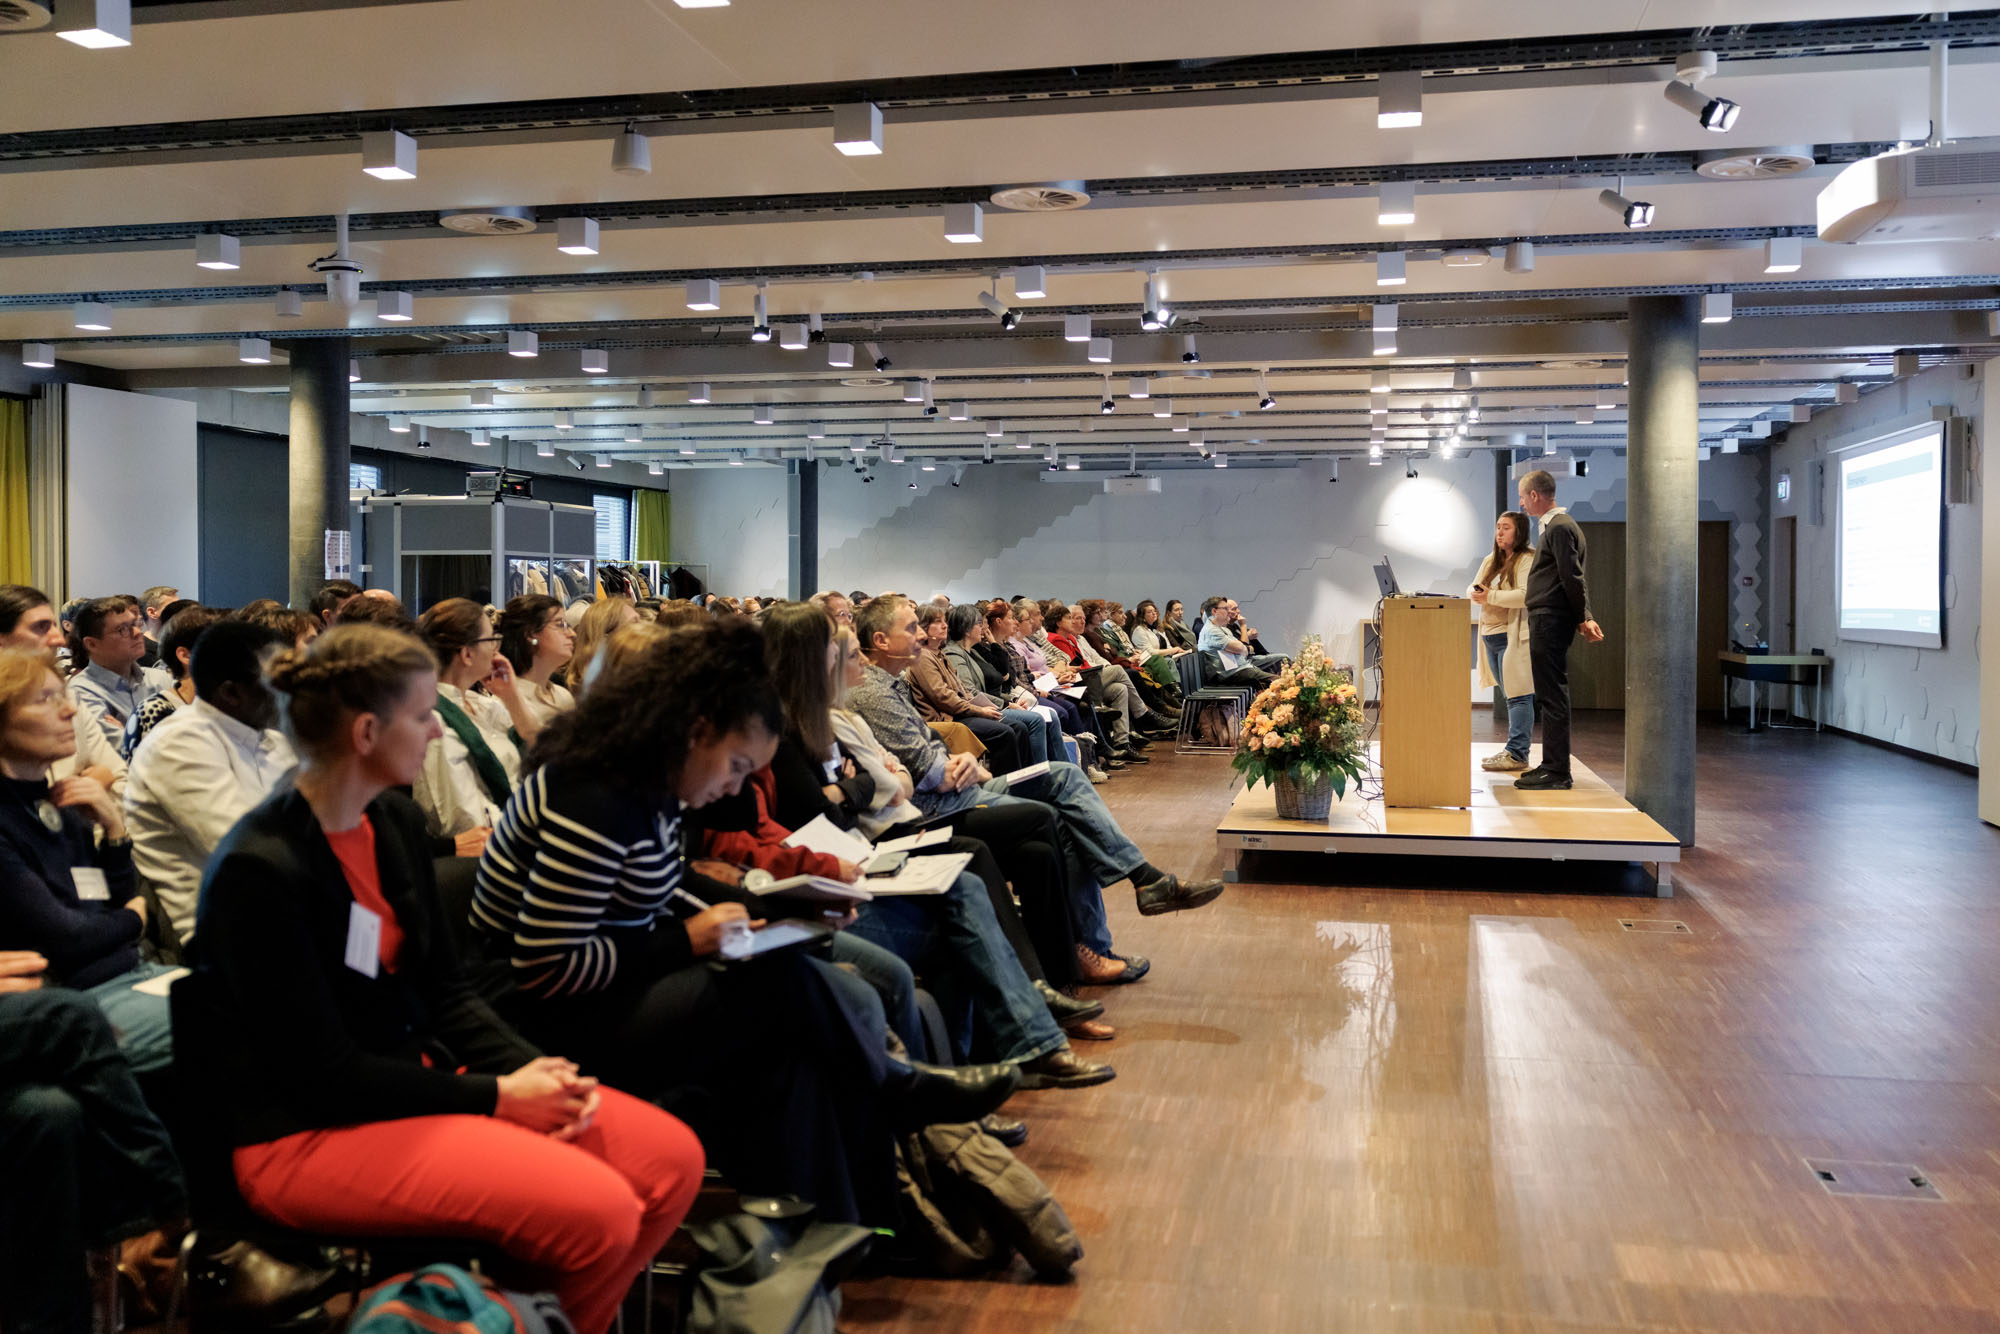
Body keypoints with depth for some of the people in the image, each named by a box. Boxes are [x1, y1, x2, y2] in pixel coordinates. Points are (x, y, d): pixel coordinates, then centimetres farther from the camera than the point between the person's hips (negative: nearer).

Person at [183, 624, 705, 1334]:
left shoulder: (394, 826, 5)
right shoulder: (257, 873, -19)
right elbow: (325, 1075, -18)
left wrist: (534, 1069, -7)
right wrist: (495, 1097, -16)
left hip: (417, 1075, 8)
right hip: (307, 1132, -8)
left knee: (671, 1157, -5)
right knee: (597, 1210, -25)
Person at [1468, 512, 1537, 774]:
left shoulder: (1527, 559, -6)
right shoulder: (1491, 560, 20)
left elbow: (1526, 595, -18)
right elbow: (1472, 588, 18)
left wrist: (1491, 597, -18)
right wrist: (1475, 593, -5)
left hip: (1515, 636, -8)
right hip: (1491, 636, 8)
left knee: (1518, 695, -8)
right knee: (1510, 696, 12)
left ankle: (1517, 754, -9)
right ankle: (1514, 750, 16)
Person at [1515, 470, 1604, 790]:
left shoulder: (1559, 528, -13)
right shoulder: (1558, 525, 20)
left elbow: (1572, 578, -17)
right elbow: (1573, 578, 20)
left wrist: (1581, 619, -10)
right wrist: (1584, 617, 15)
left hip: (1550, 622, -10)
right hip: (1547, 622, 10)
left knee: (1552, 697, -8)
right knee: (1549, 696, 14)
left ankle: (1556, 772, -6)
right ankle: (1553, 765, 20)